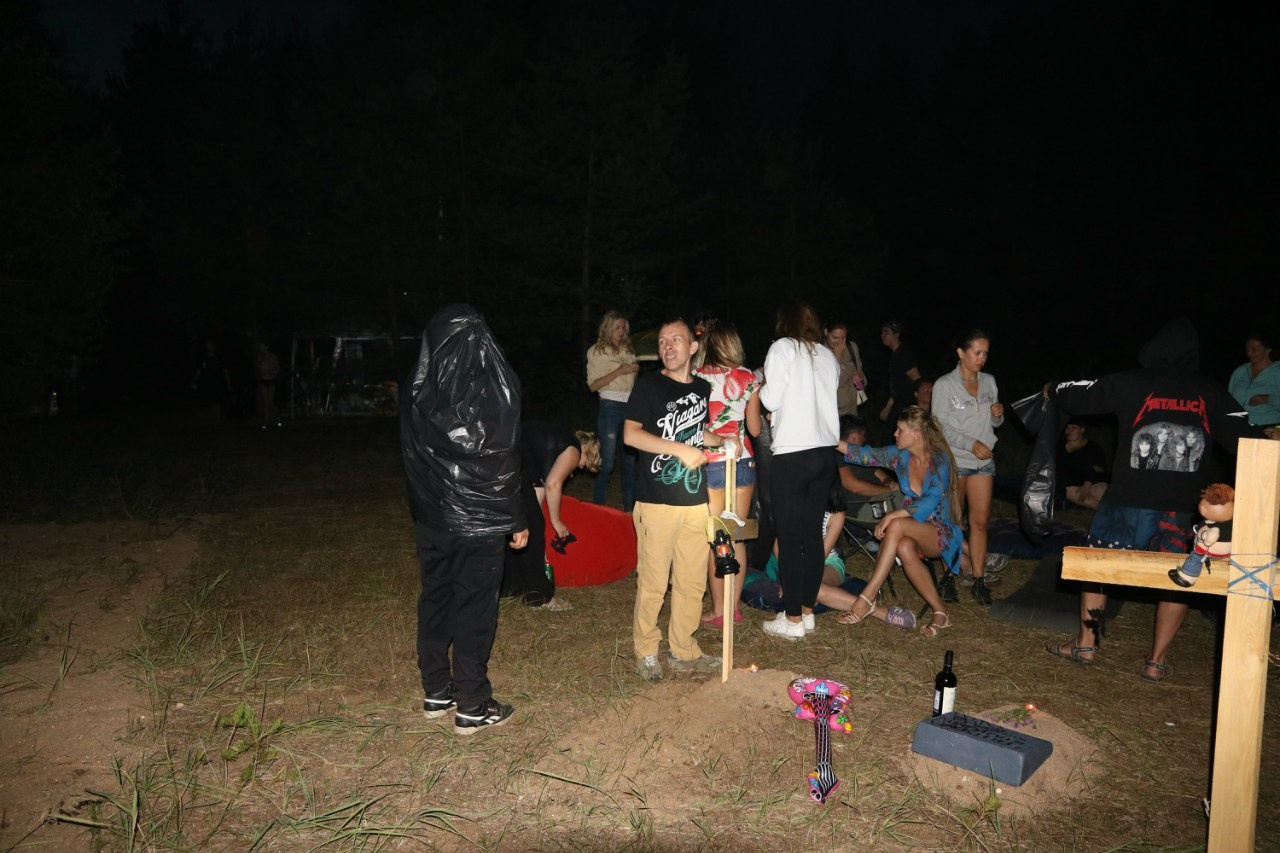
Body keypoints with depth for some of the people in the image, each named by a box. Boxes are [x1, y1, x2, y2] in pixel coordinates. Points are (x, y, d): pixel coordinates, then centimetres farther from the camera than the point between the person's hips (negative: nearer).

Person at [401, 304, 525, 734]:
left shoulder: (416, 389, -1)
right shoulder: (495, 387, -14)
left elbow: (412, 457, 7)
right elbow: (504, 462, -13)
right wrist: (517, 520, -4)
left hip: (431, 517, 5)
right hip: (479, 518, -4)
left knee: (435, 599, 16)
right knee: (475, 608, 5)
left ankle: (436, 692, 29)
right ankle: (472, 707, 14)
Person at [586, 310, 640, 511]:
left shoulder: (628, 350, 14)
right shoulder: (596, 351, 2)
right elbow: (593, 385, -6)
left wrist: (636, 372, 4)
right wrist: (618, 371, -13)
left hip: (630, 406, 4)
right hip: (610, 406, -4)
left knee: (629, 458, 6)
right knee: (607, 461, -2)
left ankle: (629, 506, 15)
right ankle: (597, 507, 9)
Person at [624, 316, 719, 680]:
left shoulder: (703, 388, 13)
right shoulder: (649, 384, -2)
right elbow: (631, 434, -12)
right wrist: (681, 449, -17)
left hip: (696, 500, 5)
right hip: (657, 500, -5)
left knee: (693, 581, 9)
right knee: (652, 582, -1)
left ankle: (683, 651, 24)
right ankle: (646, 652, 16)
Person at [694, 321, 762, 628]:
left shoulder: (697, 378, -6)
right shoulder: (748, 378, 1)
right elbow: (755, 428, 6)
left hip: (710, 463, -3)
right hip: (743, 461, 3)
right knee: (736, 537, 12)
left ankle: (718, 610, 10)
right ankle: (735, 605, 20)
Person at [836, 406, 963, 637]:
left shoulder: (939, 460, -15)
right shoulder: (900, 456, 1)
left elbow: (931, 501, -26)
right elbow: (863, 453, 0)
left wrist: (892, 516, -33)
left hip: (941, 534, -4)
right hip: (914, 531, 4)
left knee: (896, 526, -36)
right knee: (904, 548, -36)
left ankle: (868, 598, -37)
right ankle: (940, 612, -25)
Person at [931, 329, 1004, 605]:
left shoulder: (989, 382, 6)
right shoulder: (944, 385, -7)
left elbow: (994, 423, 16)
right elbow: (941, 428, -11)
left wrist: (998, 414, -7)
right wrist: (971, 444, -20)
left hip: (984, 462, 3)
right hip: (953, 461, -3)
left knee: (980, 521, 1)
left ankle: (979, 580, 6)